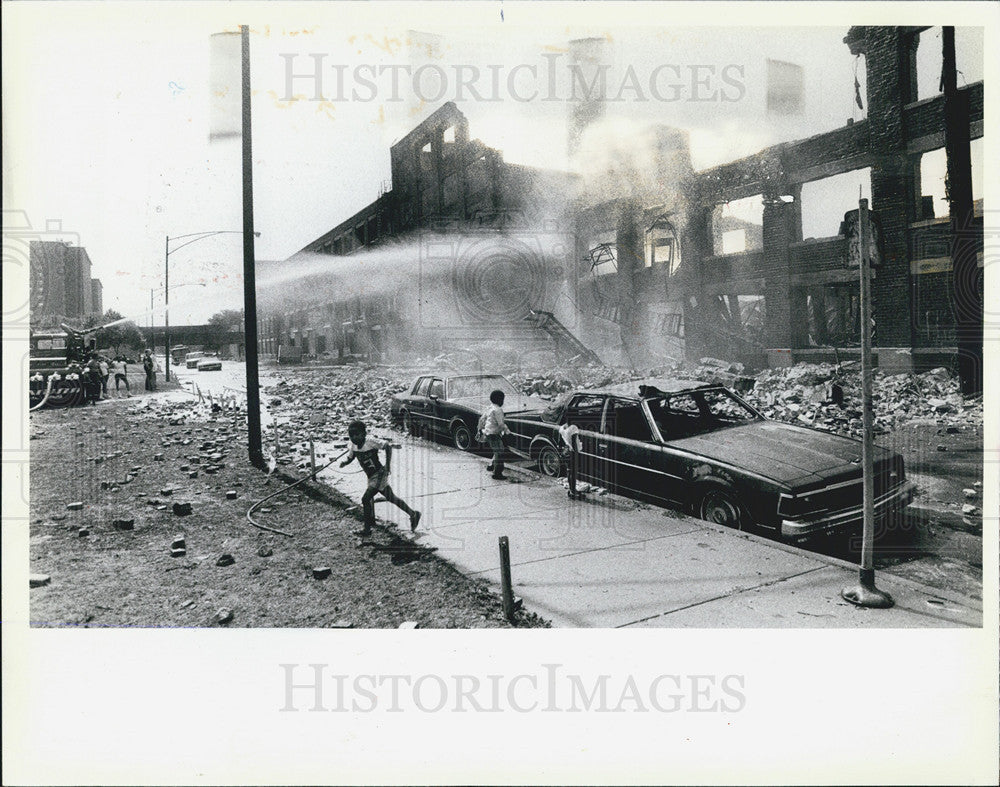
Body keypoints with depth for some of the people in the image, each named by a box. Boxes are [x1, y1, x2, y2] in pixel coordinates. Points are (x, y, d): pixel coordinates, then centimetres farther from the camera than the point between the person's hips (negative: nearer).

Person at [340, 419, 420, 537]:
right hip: (371, 477, 8)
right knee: (391, 498, 16)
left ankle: (367, 529, -1)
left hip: (379, 474, -8)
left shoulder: (371, 443, -22)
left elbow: (388, 446, -17)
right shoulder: (353, 447, -2)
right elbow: (350, 458, 13)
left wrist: (388, 464, -20)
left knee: (366, 499, -12)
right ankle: (413, 514, 28)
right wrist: (344, 462, -10)